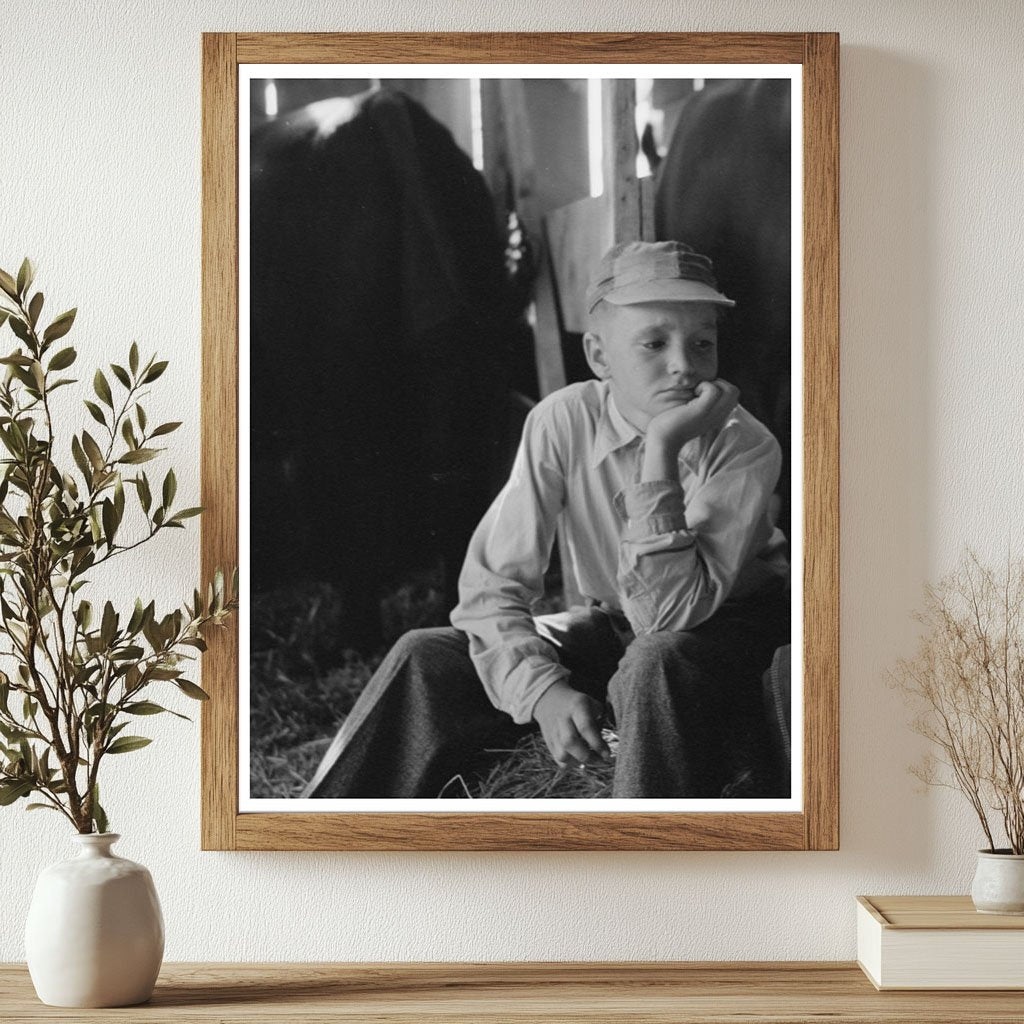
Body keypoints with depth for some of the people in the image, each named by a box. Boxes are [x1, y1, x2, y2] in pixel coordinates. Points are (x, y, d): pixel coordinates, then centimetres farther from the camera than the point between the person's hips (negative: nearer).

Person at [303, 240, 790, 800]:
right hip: (614, 626, 4)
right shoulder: (563, 422, -16)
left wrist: (662, 450, -38)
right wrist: (542, 688, -31)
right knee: (426, 659, -12)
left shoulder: (746, 448, -24)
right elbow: (490, 584, -14)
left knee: (654, 663, -38)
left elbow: (669, 615, -32)